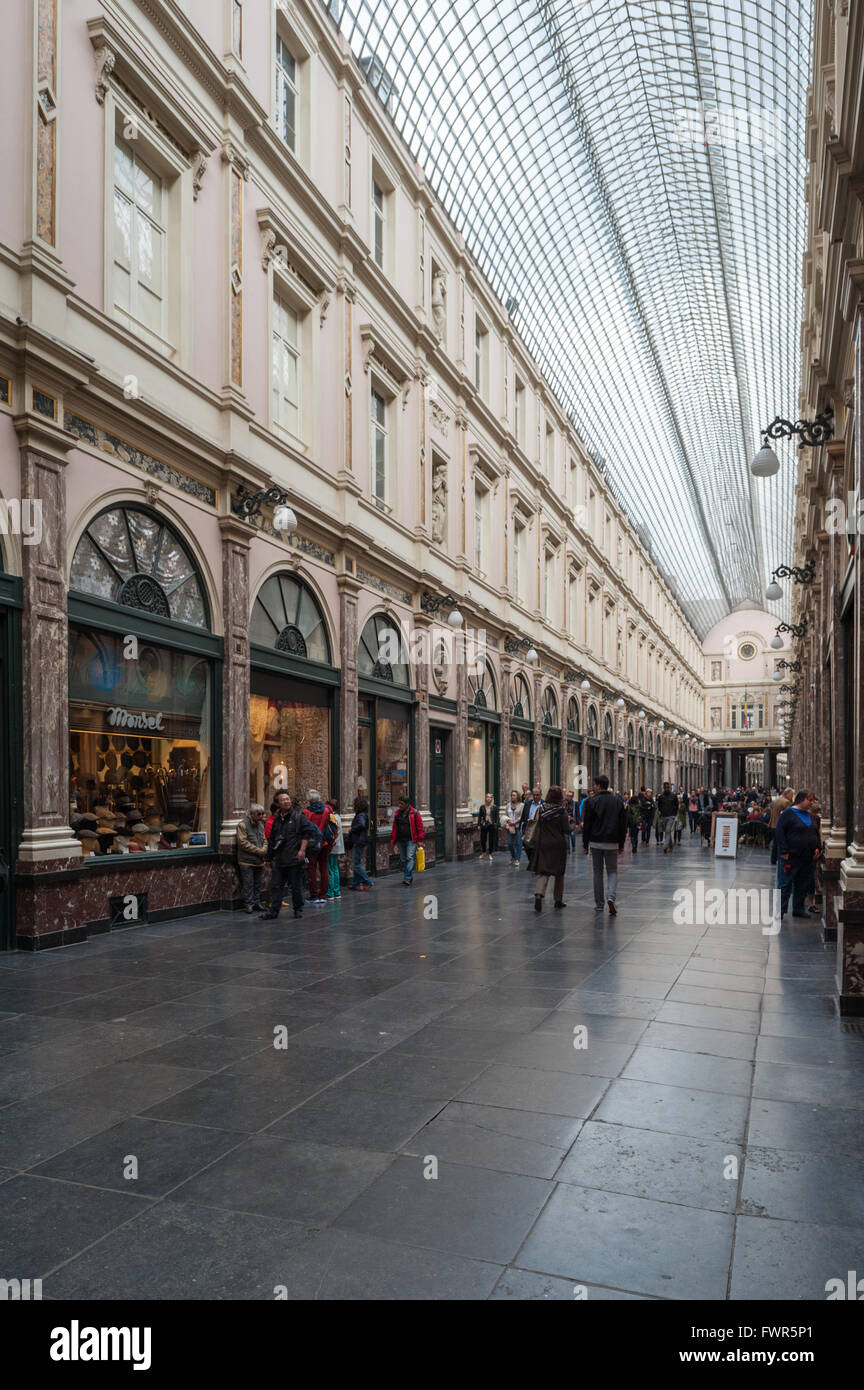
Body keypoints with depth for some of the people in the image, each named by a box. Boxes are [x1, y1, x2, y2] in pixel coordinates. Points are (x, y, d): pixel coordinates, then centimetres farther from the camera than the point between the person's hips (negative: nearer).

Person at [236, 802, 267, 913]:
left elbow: (264, 839, 18)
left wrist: (264, 849, -3)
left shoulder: (260, 824, 14)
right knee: (248, 883, -4)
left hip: (259, 860, 7)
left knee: (257, 883, 13)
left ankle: (257, 902, 21)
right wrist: (258, 850, -15)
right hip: (246, 861, -7)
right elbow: (243, 842, -15)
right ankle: (248, 904, 3)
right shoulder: (243, 825, -10)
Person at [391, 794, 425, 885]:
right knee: (403, 859, 11)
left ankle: (407, 878, -14)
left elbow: (420, 827, -5)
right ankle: (406, 877, 22)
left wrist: (419, 839, -7)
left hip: (411, 840, -5)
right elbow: (395, 827, 14)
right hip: (400, 840, 5)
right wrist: (393, 839, 11)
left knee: (410, 858, -12)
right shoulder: (397, 813, 8)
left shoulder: (414, 813, -6)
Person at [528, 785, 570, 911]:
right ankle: (558, 900, 21)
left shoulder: (541, 808, -1)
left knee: (543, 872, 2)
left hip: (543, 844, 2)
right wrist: (568, 820, 4)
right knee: (559, 873, 14)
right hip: (558, 844, -2)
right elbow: (566, 830, -11)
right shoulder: (562, 811, -11)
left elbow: (538, 826, 4)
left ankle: (538, 894, -22)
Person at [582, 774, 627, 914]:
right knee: (612, 871, 10)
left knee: (598, 872, 10)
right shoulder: (618, 801, 3)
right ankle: (611, 896, -14)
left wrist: (585, 844, 1)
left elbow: (587, 825, -6)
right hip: (612, 843, 1)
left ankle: (599, 904, 14)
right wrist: (621, 844, 11)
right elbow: (623, 825, 5)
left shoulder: (592, 801, -7)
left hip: (596, 842, -1)